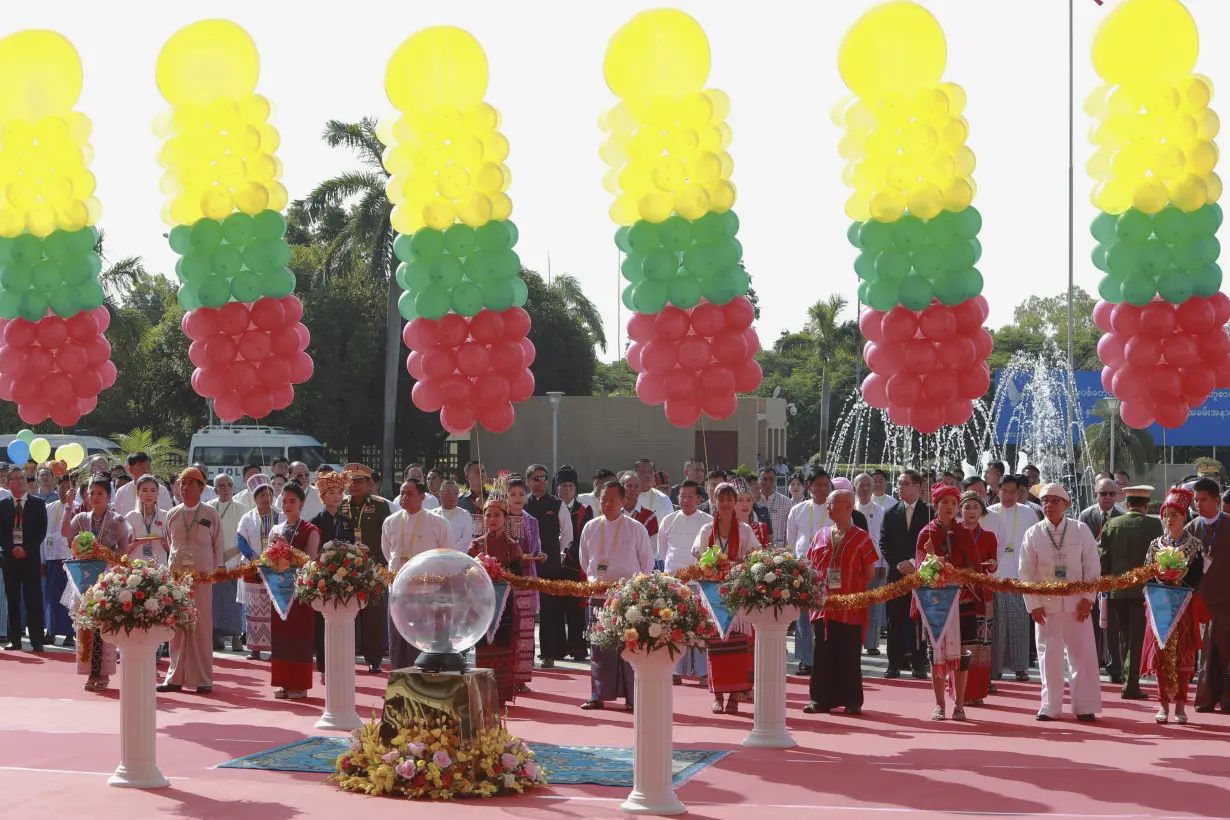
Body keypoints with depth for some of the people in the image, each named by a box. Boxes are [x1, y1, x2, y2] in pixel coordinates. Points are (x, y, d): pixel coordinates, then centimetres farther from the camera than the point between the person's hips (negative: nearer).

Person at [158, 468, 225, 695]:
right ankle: (175, 677, 8)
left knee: (202, 627, -2)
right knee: (176, 627, 2)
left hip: (202, 576, -2)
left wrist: (215, 573, 1)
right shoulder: (173, 514, 10)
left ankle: (203, 679, 2)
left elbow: (218, 546, 7)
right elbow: (167, 544, 14)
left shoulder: (210, 514, 4)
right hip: (176, 575, 2)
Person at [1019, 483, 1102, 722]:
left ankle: (1085, 706, 10)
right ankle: (1050, 706, 13)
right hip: (1046, 605, 0)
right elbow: (1026, 573, 1)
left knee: (1083, 655, 1)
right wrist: (1033, 605, -5)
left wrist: (1088, 598, -6)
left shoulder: (1081, 530, 0)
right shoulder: (1033, 534, 0)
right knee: (1049, 657, 4)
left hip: (1076, 604, 0)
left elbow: (1092, 567, 1)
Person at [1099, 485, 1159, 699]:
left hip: (1116, 588, 3)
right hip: (1143, 588, -3)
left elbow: (1104, 557, 3)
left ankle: (1127, 679, 20)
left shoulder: (1111, 524, 2)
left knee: (1124, 636, 16)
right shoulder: (1154, 525, -6)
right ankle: (1131, 685, -4)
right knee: (1136, 637, -1)